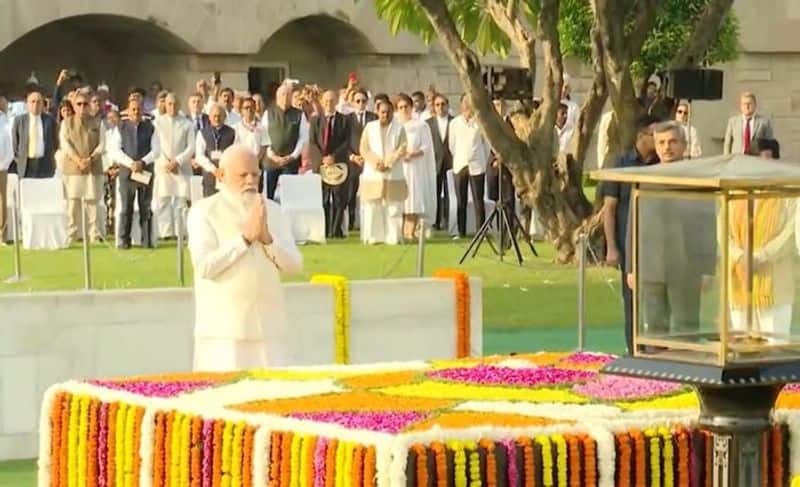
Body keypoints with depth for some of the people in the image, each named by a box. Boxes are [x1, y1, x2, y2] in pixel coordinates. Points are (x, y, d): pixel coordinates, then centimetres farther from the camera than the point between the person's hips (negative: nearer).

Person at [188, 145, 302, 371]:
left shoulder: (272, 210, 13)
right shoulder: (204, 212, 0)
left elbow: (294, 264, 6)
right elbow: (205, 265, -13)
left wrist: (267, 238, -10)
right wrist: (246, 236, -14)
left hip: (268, 328, 4)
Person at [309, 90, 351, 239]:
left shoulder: (344, 120, 7)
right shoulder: (315, 120, 11)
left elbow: (347, 143, -2)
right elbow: (312, 143, 4)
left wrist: (334, 157, -14)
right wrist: (322, 159, -11)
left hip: (339, 164, -1)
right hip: (320, 164, 1)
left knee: (339, 199, -3)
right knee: (322, 200, -1)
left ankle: (335, 231, 0)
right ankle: (323, 231, 2)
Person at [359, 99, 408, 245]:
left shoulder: (399, 128, 6)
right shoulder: (369, 127, 8)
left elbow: (402, 149, -1)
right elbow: (364, 149, 3)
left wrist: (388, 163, -12)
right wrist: (377, 162, -11)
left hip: (394, 174, -1)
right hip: (372, 174, 1)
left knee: (393, 208, -3)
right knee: (372, 207, -2)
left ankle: (393, 237, -2)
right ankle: (373, 237, 2)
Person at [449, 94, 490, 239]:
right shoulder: (455, 123, 4)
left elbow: (487, 144, 5)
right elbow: (452, 145, 13)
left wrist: (484, 161, 7)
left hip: (477, 166, -2)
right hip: (459, 166, 2)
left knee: (478, 201, -2)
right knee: (460, 201, 4)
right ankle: (461, 232, 8)